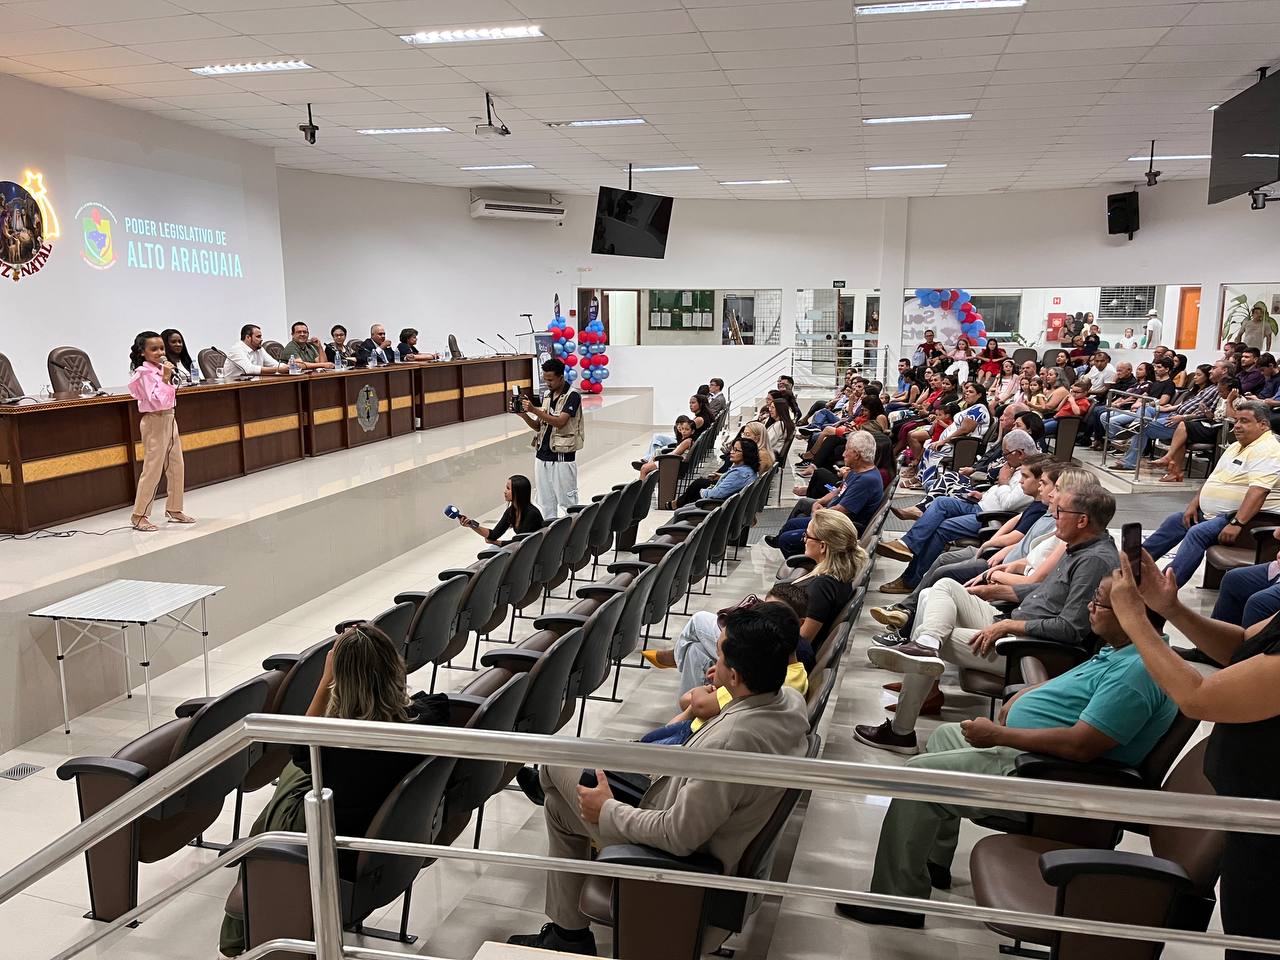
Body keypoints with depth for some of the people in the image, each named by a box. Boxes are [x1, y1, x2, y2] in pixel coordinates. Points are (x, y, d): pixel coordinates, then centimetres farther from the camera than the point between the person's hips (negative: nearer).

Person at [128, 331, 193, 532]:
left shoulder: (160, 369, 10)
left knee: (177, 467, 11)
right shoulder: (145, 373, -14)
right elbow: (158, 400, -24)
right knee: (152, 469, -6)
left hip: (169, 420, 9)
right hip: (155, 422, -9)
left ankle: (174, 510, 22)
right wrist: (165, 378, -23)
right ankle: (139, 516, 2)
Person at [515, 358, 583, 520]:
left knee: (567, 501, 0)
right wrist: (524, 415, -5)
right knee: (545, 501, 9)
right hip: (542, 455, 7)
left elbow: (560, 422, -20)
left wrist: (534, 410, -26)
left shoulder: (572, 396, -9)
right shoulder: (548, 396, 12)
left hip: (562, 457, -7)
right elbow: (538, 426, 14)